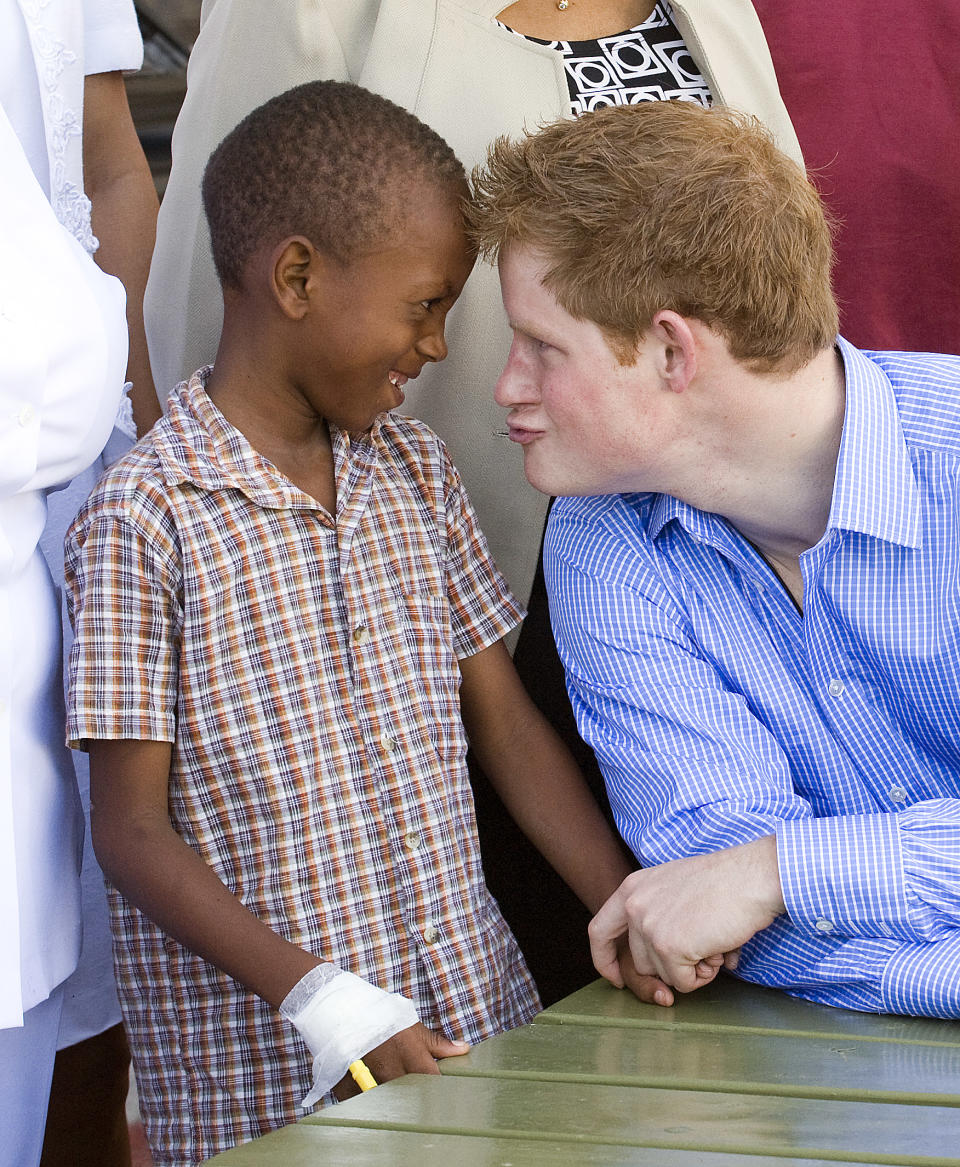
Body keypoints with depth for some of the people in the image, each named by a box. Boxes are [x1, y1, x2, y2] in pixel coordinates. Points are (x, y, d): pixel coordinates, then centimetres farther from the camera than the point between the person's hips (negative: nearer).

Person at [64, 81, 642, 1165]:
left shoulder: (413, 469, 7)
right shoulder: (145, 519, -12)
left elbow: (507, 725, 9)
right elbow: (131, 831, -11)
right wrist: (322, 999, -19)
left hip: (471, 1008, 5)